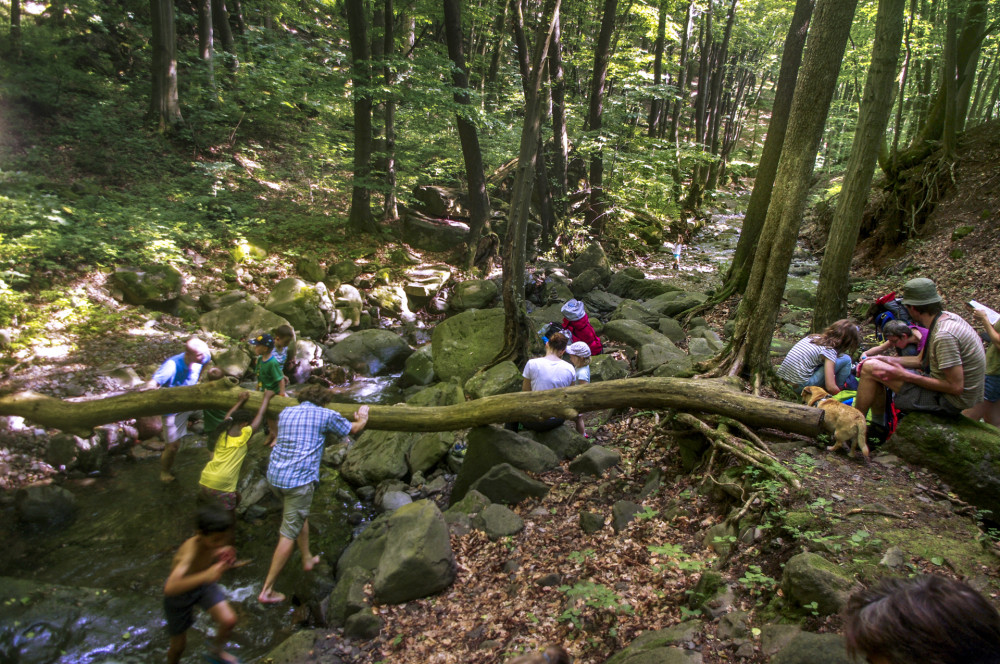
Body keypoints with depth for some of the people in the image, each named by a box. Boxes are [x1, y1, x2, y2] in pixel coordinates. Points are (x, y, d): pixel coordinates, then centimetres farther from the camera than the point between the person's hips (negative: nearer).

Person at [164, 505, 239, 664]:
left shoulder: (214, 540, -24)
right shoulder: (191, 551, -42)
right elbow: (170, 588, -56)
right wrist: (205, 575, -68)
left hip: (203, 584, 4)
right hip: (179, 592, -4)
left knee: (229, 620, -15)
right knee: (178, 645, 13)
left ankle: (217, 651, 18)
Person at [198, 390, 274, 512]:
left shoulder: (222, 432, 10)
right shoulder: (244, 435, -3)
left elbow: (228, 416, 30)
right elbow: (260, 415, 8)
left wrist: (241, 400, 37)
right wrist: (267, 397, 21)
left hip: (204, 482, 7)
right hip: (222, 487, -6)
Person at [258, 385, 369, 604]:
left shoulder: (286, 412, 15)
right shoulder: (327, 415, -2)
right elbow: (353, 429, 14)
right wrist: (362, 418, 35)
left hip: (274, 476, 7)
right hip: (299, 479, -7)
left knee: (300, 515, 29)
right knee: (289, 534, 1)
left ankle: (307, 559, 41)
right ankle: (267, 590, 4)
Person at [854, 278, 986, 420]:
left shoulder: (944, 335, -28)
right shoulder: (945, 317, 3)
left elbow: (956, 387, -26)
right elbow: (921, 360, 11)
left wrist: (906, 376, -20)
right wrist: (883, 359, 1)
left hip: (950, 401, -10)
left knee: (870, 368, -15)